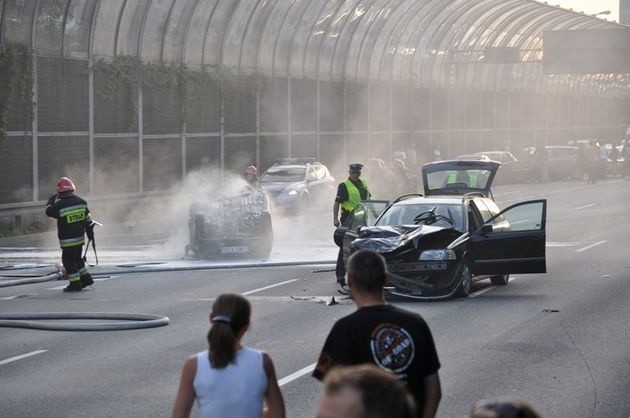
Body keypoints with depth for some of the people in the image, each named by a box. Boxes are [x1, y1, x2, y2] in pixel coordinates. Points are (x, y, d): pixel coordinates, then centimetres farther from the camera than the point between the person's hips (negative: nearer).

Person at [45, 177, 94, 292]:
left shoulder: (59, 205, -19)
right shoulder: (81, 202, 0)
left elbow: (49, 211, -1)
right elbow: (87, 219, 10)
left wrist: (52, 200, 14)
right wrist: (90, 231, 22)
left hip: (68, 241, -7)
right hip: (80, 238, 7)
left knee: (68, 261, 3)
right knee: (77, 259, 22)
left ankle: (75, 284, 5)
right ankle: (86, 278, 26)